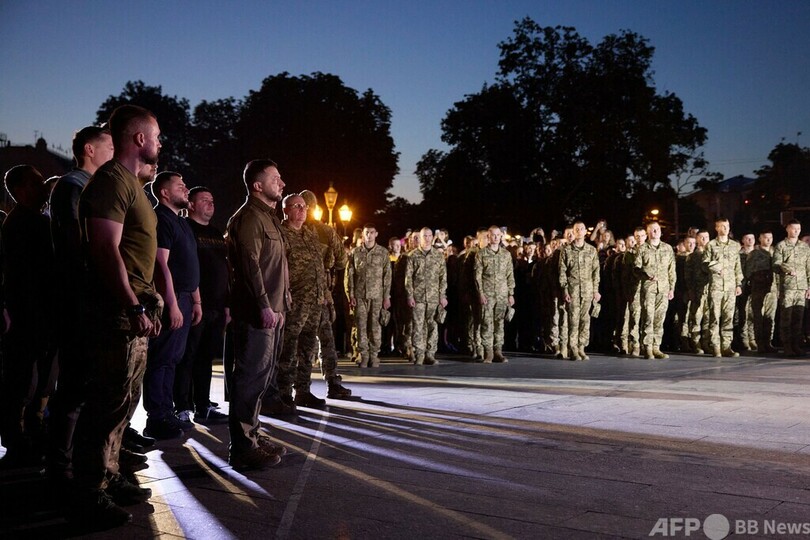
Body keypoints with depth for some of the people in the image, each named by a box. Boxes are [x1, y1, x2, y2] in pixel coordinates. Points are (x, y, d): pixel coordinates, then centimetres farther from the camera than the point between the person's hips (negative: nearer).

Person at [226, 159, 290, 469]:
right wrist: (265, 306, -24)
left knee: (262, 376, 15)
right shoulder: (249, 217, -11)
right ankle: (242, 447, -3)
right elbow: (250, 264, -20)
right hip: (256, 312, -10)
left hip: (271, 311, 10)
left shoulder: (268, 217, 21)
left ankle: (251, 434, 25)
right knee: (252, 377, -8)